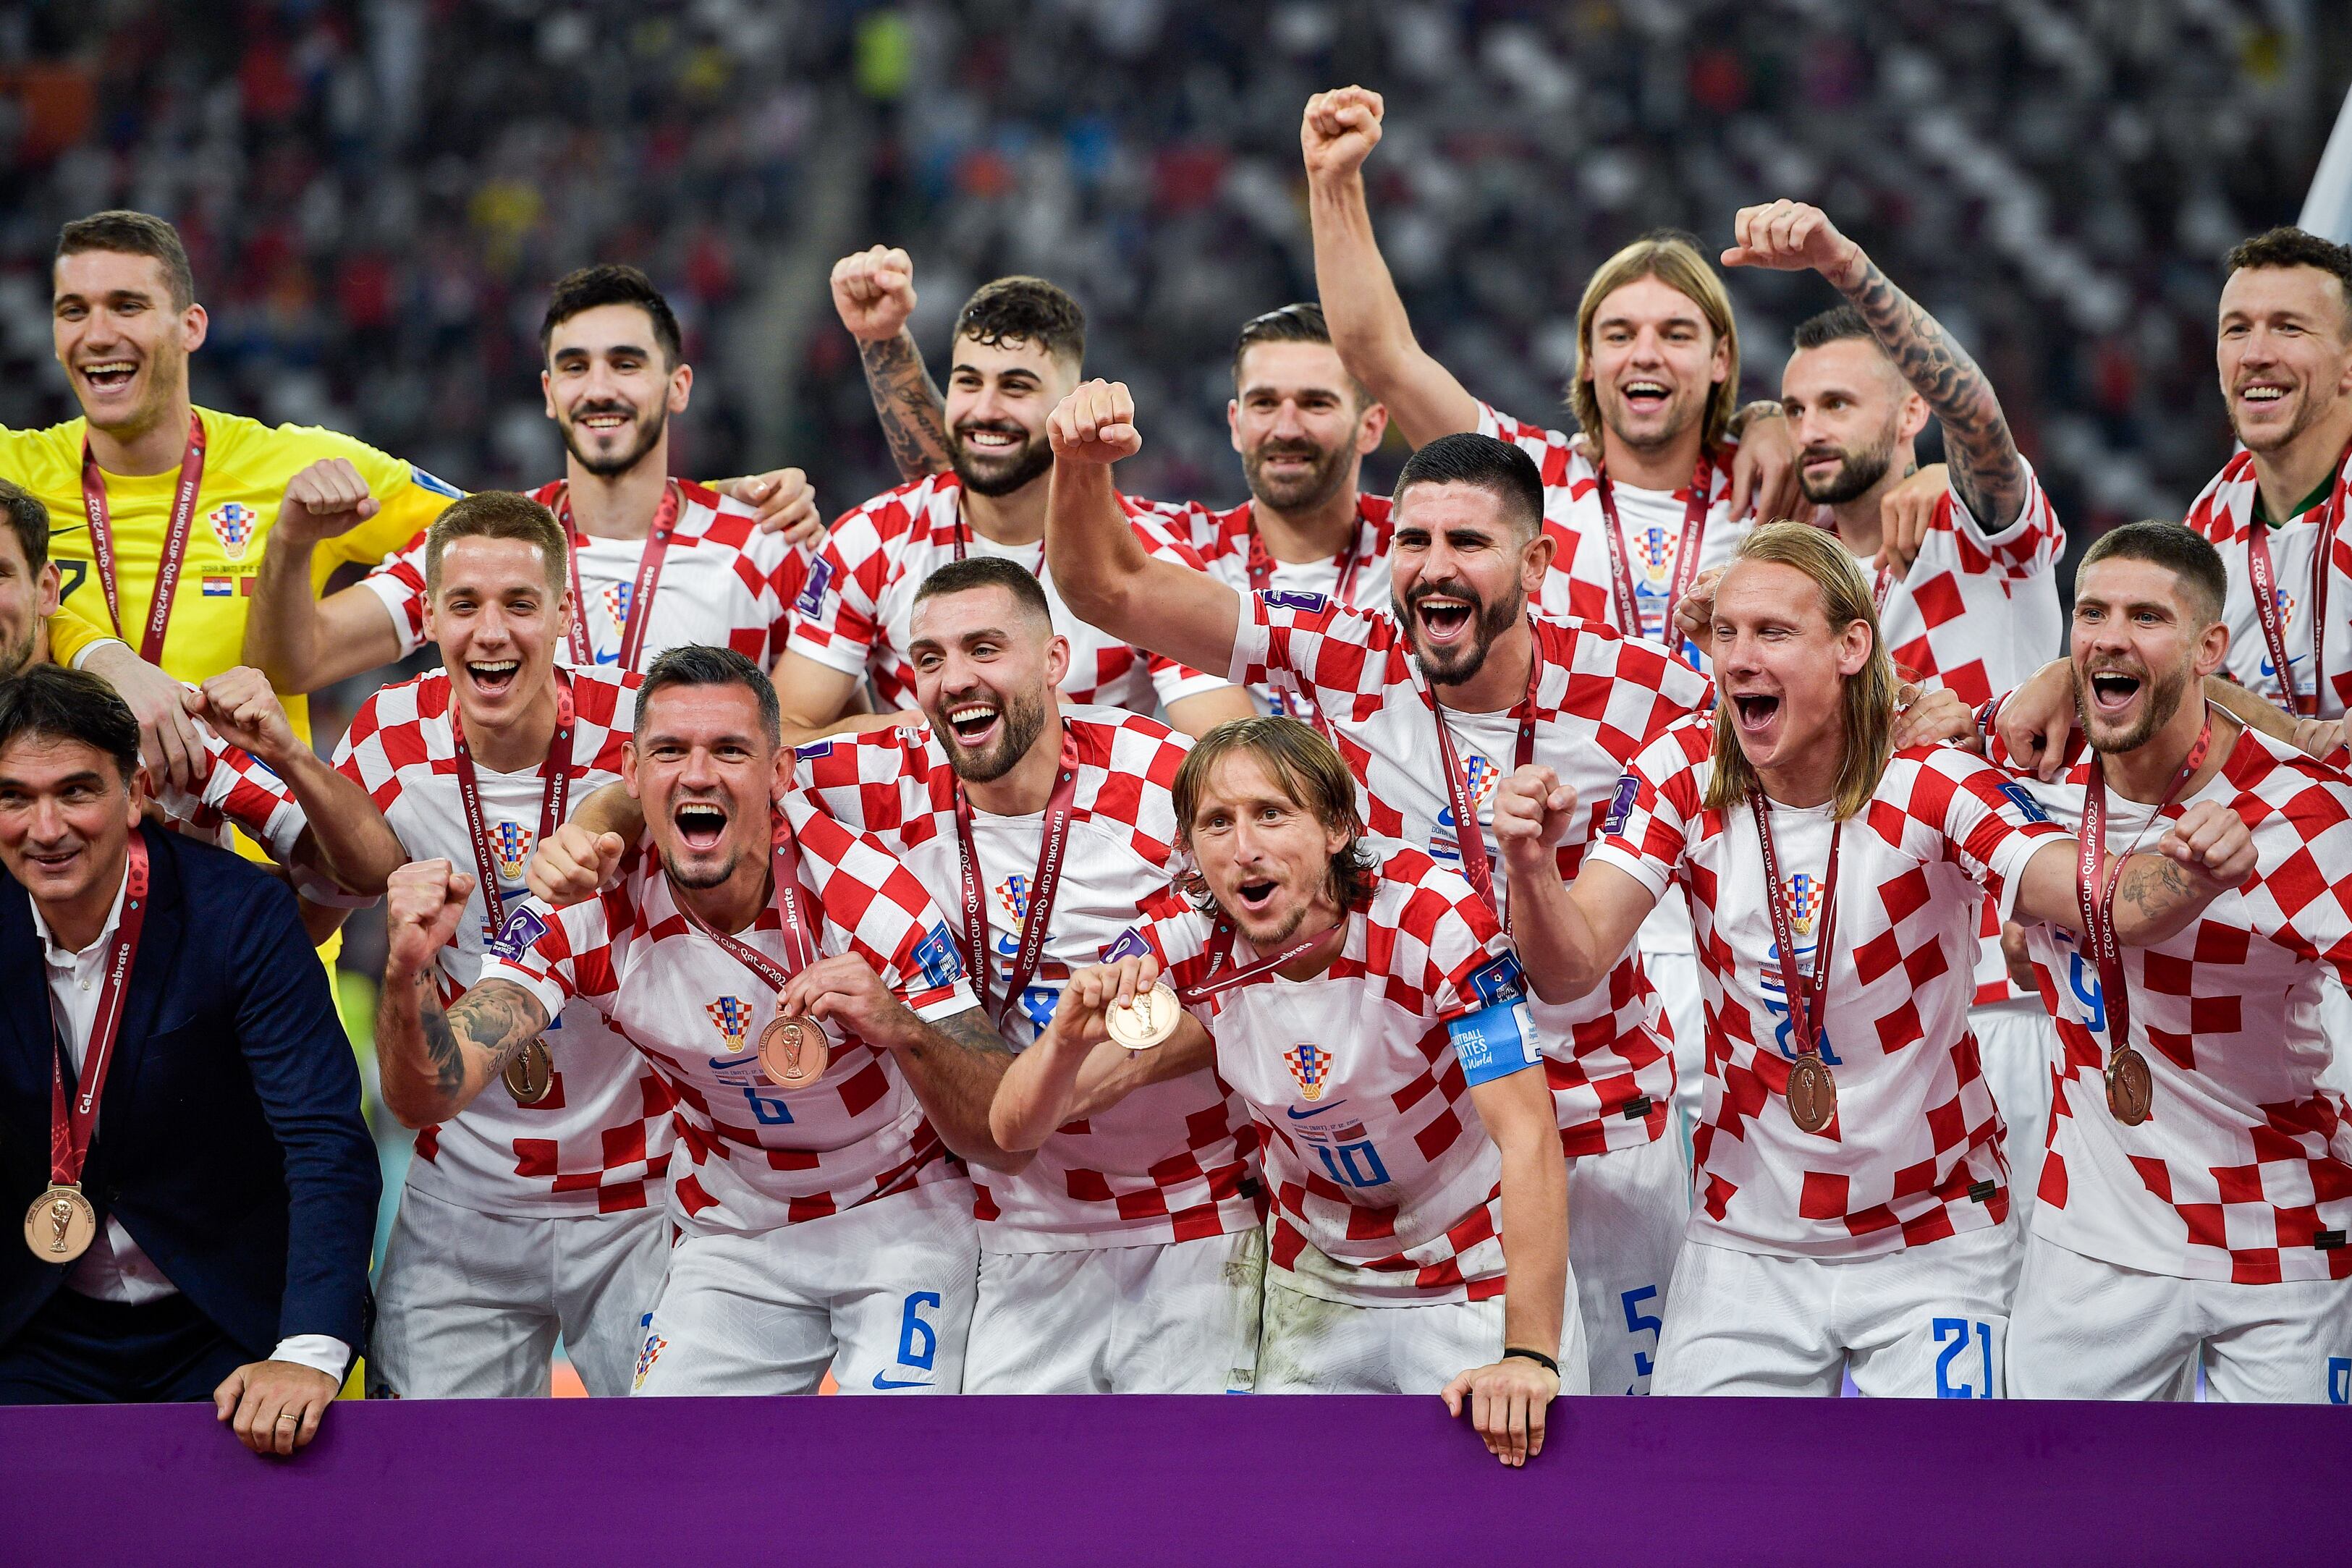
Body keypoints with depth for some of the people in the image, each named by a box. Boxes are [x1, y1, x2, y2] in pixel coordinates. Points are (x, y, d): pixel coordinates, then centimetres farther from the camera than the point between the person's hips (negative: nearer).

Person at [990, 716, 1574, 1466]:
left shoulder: (1431, 915, -27)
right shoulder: (1183, 944, -16)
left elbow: (1528, 1137, -31)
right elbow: (1015, 1130, -16)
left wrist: (1530, 1355, -40)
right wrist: (1069, 1040, -40)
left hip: (1481, 1266, -3)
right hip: (1318, 1280, 3)